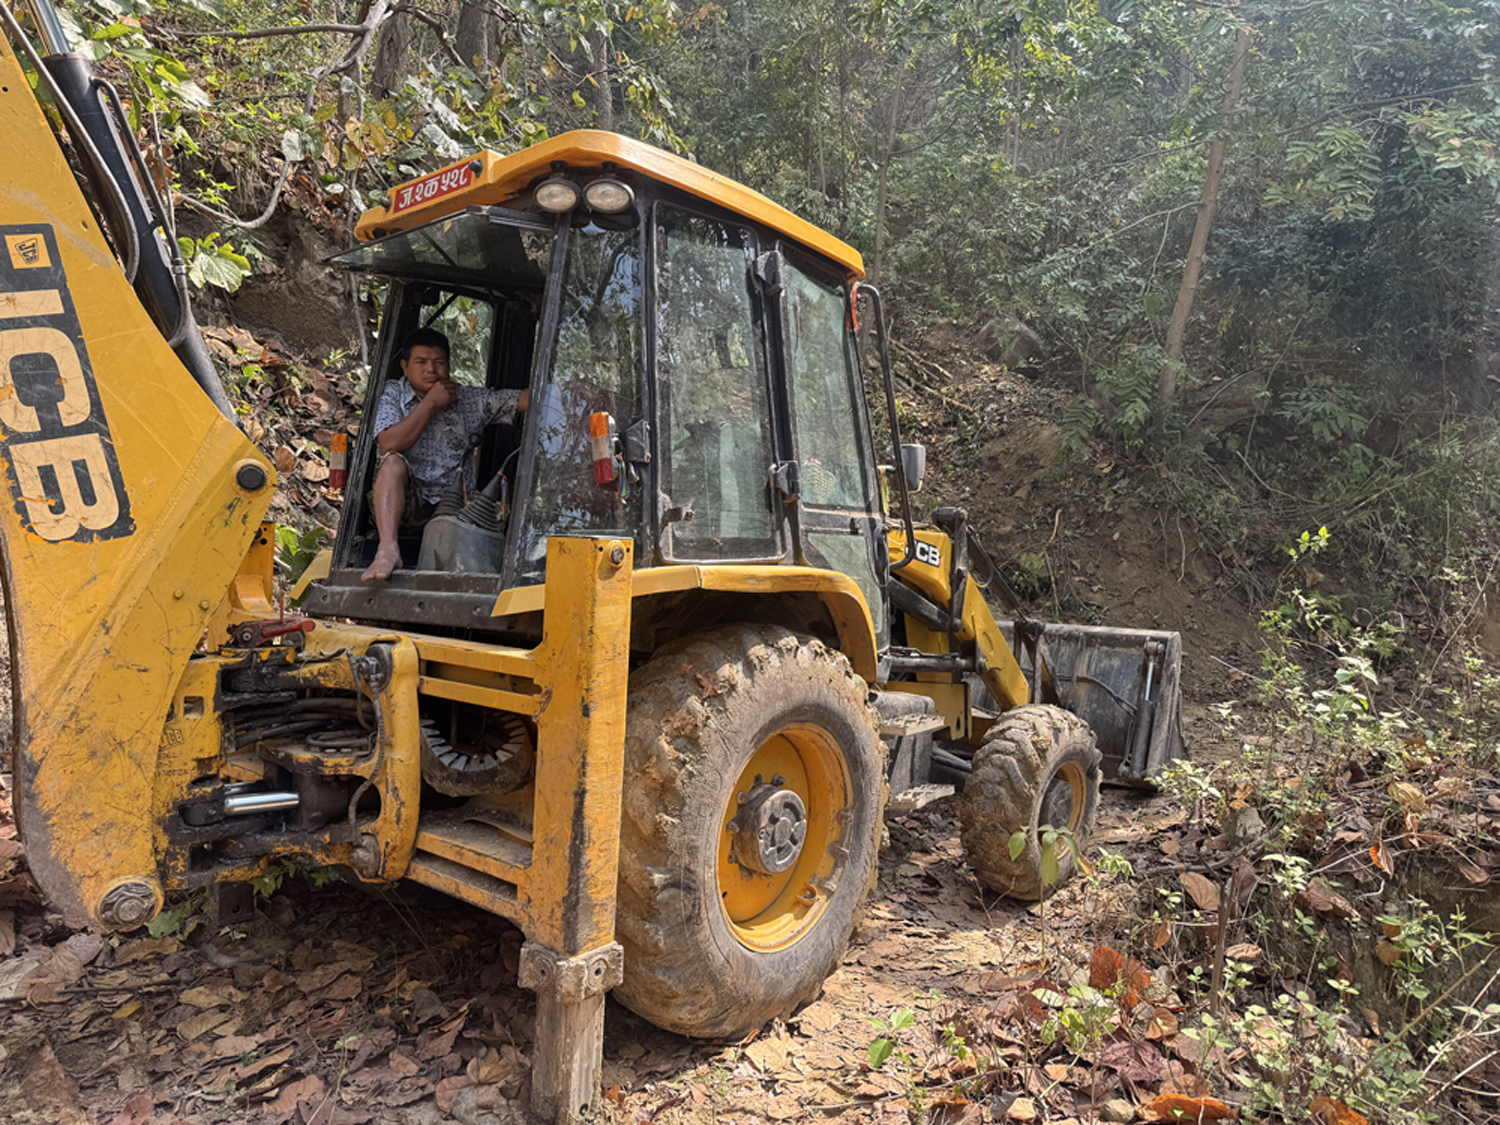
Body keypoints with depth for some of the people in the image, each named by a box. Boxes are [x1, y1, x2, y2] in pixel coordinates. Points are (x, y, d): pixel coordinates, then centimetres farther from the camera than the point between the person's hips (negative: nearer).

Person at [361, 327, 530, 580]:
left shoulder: (471, 399, 7)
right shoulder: (393, 394, 4)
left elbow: (525, 399, -1)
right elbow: (389, 445, -14)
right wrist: (430, 403, -10)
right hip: (406, 500, -1)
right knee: (394, 462, -31)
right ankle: (388, 549, -43)